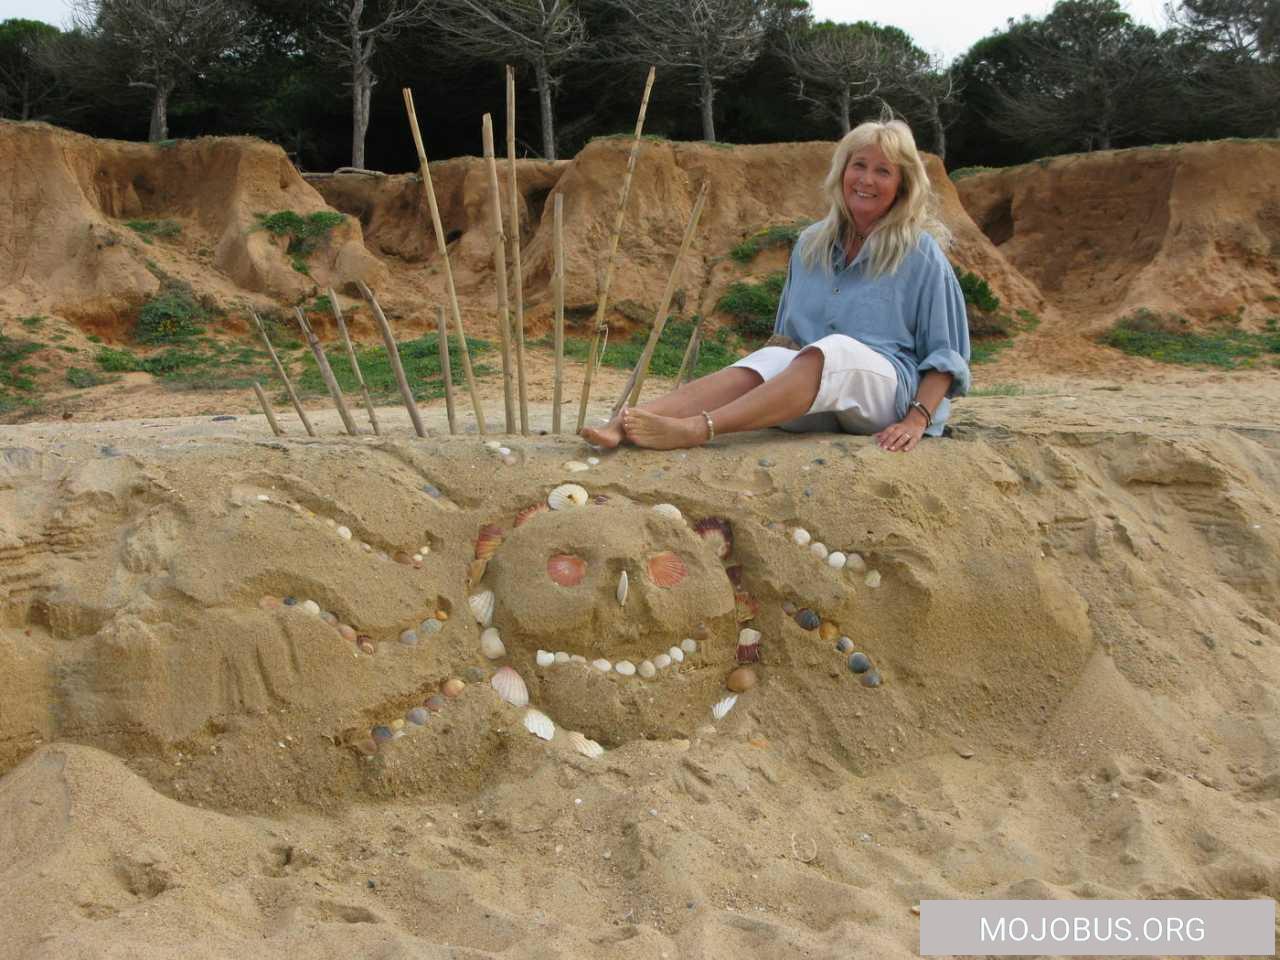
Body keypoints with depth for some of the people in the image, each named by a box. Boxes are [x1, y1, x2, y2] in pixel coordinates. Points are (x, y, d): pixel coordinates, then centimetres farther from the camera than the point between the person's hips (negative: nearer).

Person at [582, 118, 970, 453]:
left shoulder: (920, 252, 3)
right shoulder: (811, 244, 17)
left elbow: (946, 355, 1)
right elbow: (788, 337, 24)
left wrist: (917, 420, -13)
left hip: (891, 388, -4)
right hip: (819, 409, 4)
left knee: (831, 350, -37)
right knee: (768, 361, -30)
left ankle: (696, 430, -55)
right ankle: (625, 423, -51)